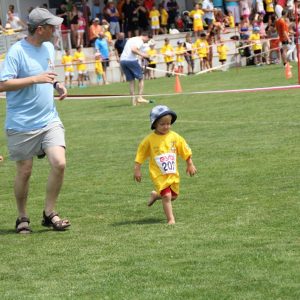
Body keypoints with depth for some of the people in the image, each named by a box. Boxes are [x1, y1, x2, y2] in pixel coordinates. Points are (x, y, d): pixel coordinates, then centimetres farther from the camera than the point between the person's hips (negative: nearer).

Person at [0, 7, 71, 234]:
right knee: (25, 171, 3)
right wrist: (35, 79, -23)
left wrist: (56, 85, 5)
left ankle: (49, 213, 5)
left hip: (49, 120, 6)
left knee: (59, 163, -9)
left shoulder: (49, 47, 9)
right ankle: (22, 217, 22)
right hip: (22, 124, -6)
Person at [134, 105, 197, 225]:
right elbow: (140, 155, -2)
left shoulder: (174, 137, -3)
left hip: (173, 173, 4)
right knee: (167, 196, -14)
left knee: (173, 196, 16)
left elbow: (186, 151, 6)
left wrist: (190, 165, 7)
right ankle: (171, 219, -3)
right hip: (159, 175, -4)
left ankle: (155, 195, 43)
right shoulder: (150, 140, -10)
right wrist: (137, 170, -4)